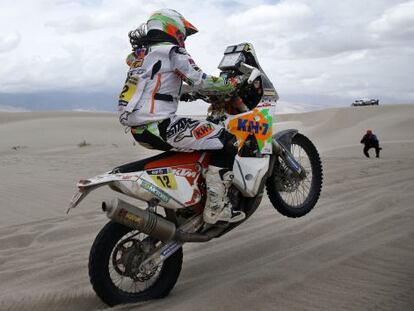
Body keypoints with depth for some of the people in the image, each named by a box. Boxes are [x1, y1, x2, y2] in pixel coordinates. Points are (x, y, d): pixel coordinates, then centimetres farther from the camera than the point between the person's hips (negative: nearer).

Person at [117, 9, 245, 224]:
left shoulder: (139, 54, 22)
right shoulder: (172, 52, -4)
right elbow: (200, 81, -13)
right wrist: (233, 85, 2)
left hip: (138, 129, 10)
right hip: (159, 126, -10)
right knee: (225, 141, -6)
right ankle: (215, 206, -9)